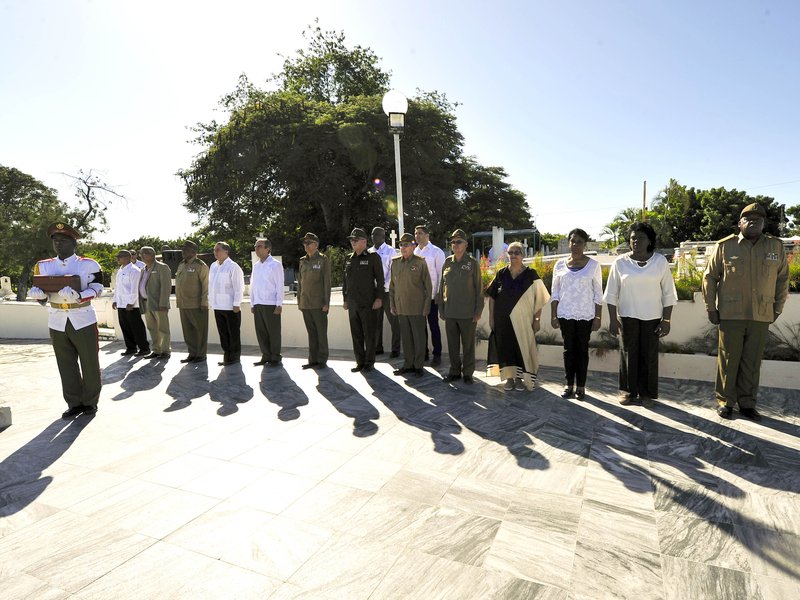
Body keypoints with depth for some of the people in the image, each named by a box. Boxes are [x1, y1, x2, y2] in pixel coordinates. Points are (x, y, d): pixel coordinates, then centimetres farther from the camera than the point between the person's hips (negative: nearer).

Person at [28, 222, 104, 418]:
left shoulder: (88, 265, -5)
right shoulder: (43, 266, 7)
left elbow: (97, 289, -10)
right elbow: (40, 293, 11)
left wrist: (77, 296, -27)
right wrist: (39, 295, -13)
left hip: (83, 321, -4)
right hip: (57, 322, 4)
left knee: (90, 363, 4)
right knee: (66, 365, 9)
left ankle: (90, 402, 18)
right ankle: (74, 403, 20)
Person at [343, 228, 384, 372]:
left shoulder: (373, 257, -3)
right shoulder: (348, 259, 12)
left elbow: (380, 279, -5)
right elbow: (345, 280, 17)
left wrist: (378, 298, -11)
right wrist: (345, 299, 14)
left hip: (368, 303, -5)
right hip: (352, 304, 5)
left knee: (369, 334, 2)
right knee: (356, 334, 10)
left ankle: (369, 362, 13)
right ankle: (359, 362, 20)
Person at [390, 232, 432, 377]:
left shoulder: (420, 262, -4)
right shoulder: (395, 262, 8)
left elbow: (428, 285, -3)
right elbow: (392, 285, 14)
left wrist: (426, 307, -7)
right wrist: (392, 304, 10)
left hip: (417, 308, -4)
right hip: (401, 308, 4)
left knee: (419, 337, 4)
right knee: (406, 337, 11)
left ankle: (418, 365, 15)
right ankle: (408, 364, 22)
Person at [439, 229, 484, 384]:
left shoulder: (472, 263, -4)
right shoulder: (447, 262, 6)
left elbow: (479, 288, -3)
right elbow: (442, 286, 10)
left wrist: (478, 311, -8)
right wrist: (441, 309, 8)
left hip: (468, 313, -3)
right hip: (450, 312, 3)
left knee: (468, 344, 7)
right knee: (452, 344, 11)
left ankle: (468, 373, 20)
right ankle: (455, 371, 25)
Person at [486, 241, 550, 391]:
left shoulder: (530, 274, -4)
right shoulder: (501, 274, 2)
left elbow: (539, 298, -5)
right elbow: (492, 297, 5)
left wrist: (537, 319, -9)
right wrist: (491, 317, 2)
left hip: (523, 320, -2)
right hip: (503, 320, 2)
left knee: (522, 347, 5)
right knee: (506, 347, 7)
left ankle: (520, 377, 20)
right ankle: (510, 377, 20)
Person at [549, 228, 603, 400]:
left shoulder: (593, 265, 0)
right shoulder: (560, 265, 4)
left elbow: (598, 294, 1)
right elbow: (555, 293, 6)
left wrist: (598, 318, -4)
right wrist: (553, 316, 1)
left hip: (585, 315, -1)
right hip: (565, 314, 2)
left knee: (582, 350, 4)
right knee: (568, 349, 7)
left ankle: (581, 386, 14)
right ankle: (569, 385, 15)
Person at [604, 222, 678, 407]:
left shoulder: (660, 261, 1)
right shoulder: (620, 263, -1)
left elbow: (668, 294, 2)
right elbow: (612, 294, 1)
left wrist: (666, 320, -3)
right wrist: (613, 319, -3)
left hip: (652, 316, 0)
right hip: (628, 315, 0)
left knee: (649, 355, 6)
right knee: (628, 354, 7)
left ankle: (647, 393, 19)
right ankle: (628, 391, 20)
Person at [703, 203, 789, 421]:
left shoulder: (776, 246, 6)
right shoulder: (724, 246, -2)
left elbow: (782, 279, 14)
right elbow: (710, 277, 2)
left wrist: (778, 308, 11)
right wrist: (711, 308, 0)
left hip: (761, 316, 3)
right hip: (730, 314, -2)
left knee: (752, 362, 9)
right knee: (728, 360, 5)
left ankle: (747, 403, 21)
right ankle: (725, 401, 17)